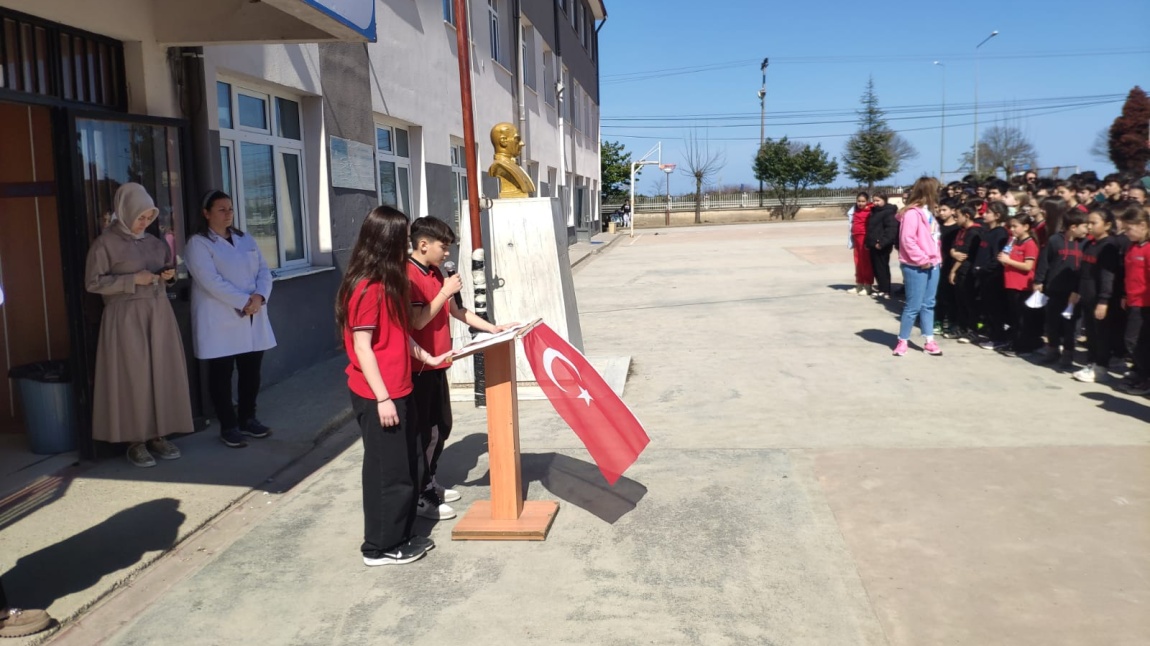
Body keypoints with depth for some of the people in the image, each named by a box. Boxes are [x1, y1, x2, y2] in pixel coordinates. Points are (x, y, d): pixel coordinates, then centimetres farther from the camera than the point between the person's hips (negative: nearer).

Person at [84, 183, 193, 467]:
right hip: (126, 317, -5)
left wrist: (170, 274, 1)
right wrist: (133, 279, -16)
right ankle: (136, 441, 5)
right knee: (133, 376, -4)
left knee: (163, 373, 4)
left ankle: (158, 435, 13)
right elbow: (93, 283, -8)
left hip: (159, 313, 5)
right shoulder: (105, 243, -5)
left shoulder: (154, 241, 11)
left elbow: (169, 268, 24)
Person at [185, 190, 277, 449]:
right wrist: (244, 301, -21)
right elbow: (211, 281, -17)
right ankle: (228, 426, 12)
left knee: (251, 371, 10)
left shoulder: (245, 240, 14)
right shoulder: (198, 243, -5)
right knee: (221, 374, 2)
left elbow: (264, 271, 6)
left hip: (253, 321, 6)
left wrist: (259, 296, -13)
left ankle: (247, 419, 25)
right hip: (220, 322, -6)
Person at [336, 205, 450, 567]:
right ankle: (379, 548, 16)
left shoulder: (391, 284, 11)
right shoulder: (366, 288, -18)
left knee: (408, 468, 16)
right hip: (377, 396, -10)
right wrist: (382, 398, -20)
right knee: (388, 472, 2)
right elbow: (362, 348, -19)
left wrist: (428, 358, 17)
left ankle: (400, 538, 29)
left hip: (399, 390, 10)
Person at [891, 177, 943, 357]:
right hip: (916, 267, -9)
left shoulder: (929, 212, 15)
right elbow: (907, 240, -20)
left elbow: (934, 238, 19)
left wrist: (937, 258, 8)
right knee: (914, 305, -4)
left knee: (928, 304, 10)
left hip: (932, 265, 9)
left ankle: (929, 341, 15)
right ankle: (902, 341, 8)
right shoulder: (912, 213, -14)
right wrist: (921, 260, -18)